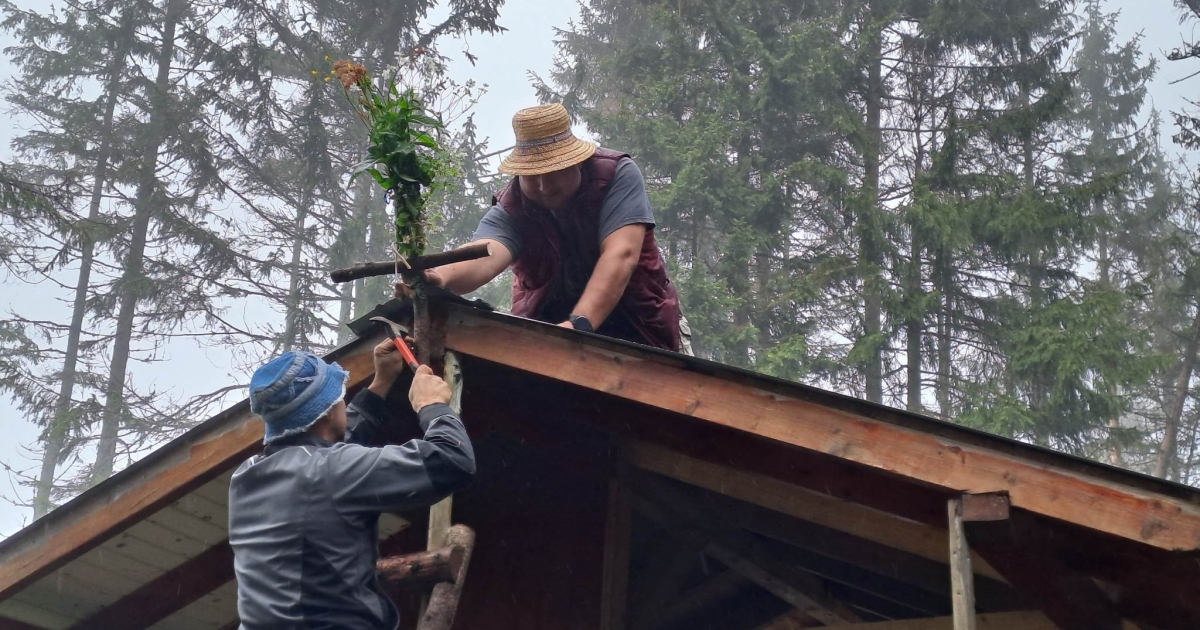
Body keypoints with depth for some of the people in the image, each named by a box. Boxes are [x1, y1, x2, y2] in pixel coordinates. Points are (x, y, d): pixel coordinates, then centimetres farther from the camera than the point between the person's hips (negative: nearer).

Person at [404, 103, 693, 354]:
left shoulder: (617, 174, -18)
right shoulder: (508, 213, -16)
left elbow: (620, 255, -31)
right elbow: (484, 257, -37)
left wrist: (579, 324, -45)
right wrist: (441, 277, -62)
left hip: (641, 325, -1)